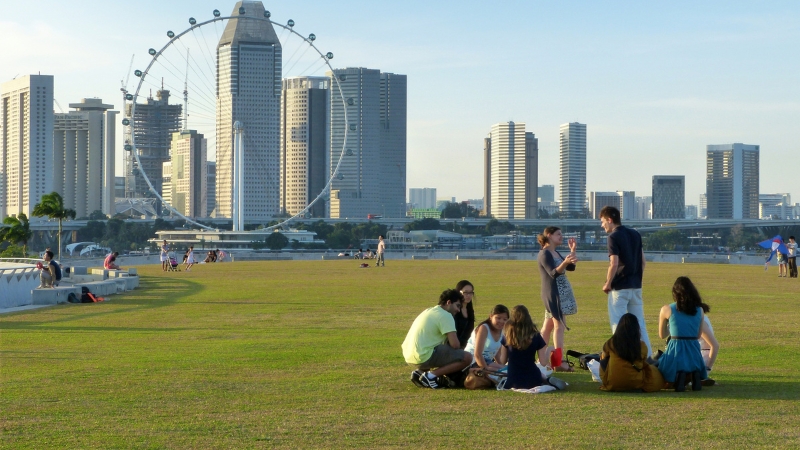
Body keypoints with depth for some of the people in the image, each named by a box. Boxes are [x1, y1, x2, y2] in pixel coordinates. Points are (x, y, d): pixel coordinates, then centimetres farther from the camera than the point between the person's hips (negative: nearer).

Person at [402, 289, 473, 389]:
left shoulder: (429, 311, 22)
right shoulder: (445, 315, -7)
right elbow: (455, 344, -13)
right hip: (424, 356, -9)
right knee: (467, 358, -9)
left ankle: (420, 372, 13)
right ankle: (431, 375, -11)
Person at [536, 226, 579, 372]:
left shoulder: (555, 253, 17)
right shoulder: (544, 254, -13)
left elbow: (571, 267, 14)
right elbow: (553, 273, -25)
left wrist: (572, 251, 7)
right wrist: (564, 262, -41)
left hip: (561, 293, 10)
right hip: (553, 294, -10)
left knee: (548, 326, 10)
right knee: (559, 325, -14)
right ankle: (559, 362, -18)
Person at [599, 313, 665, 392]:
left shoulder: (611, 343, -8)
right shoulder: (642, 346, -9)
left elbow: (603, 357, 14)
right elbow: (644, 364, 9)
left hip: (613, 384, -3)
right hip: (636, 384, 3)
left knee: (603, 360, 22)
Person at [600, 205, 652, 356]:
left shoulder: (614, 237, -12)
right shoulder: (635, 234, 10)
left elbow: (614, 264, -20)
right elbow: (643, 260, 13)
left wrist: (608, 284, -9)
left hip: (620, 287, -7)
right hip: (636, 286, 7)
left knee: (618, 325, -1)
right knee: (639, 324, 12)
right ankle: (648, 356, 13)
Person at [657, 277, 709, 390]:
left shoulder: (667, 309, -2)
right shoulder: (699, 310, 7)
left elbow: (662, 335, 10)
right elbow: (698, 335, 14)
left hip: (675, 353, -3)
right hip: (694, 353, 3)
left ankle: (678, 376, -11)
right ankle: (695, 374, -3)